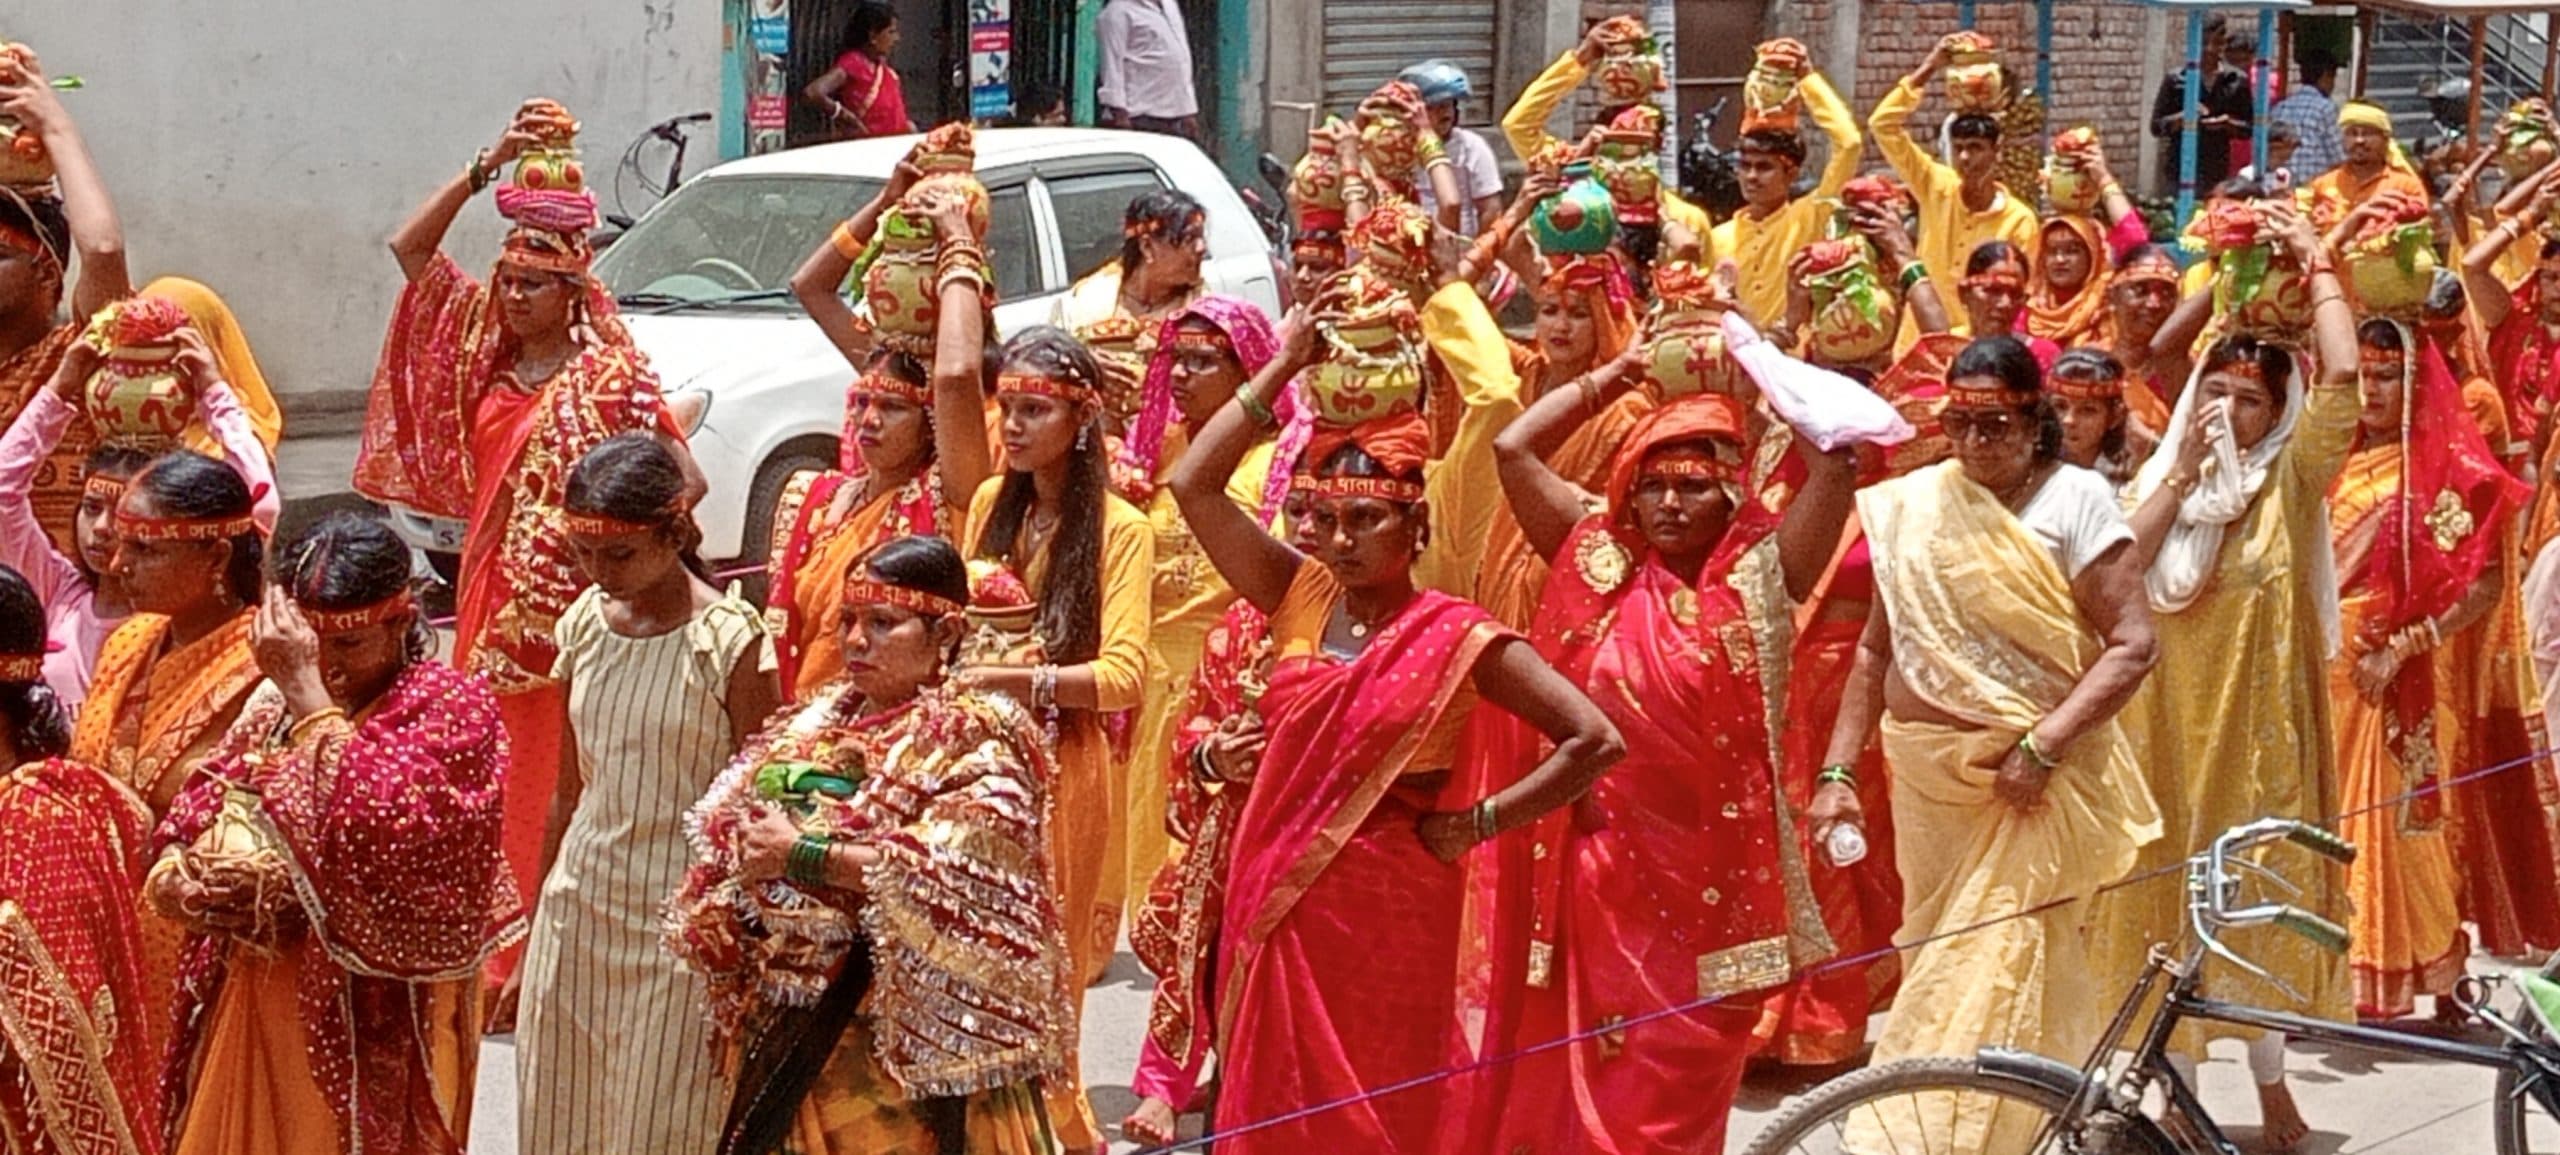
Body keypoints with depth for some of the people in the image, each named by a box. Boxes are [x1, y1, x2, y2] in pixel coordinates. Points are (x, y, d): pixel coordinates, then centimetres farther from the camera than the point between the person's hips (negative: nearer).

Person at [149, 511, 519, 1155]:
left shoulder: (451, 708, -10)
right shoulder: (274, 706, 8)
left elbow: (379, 824, -26)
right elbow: (180, 844, 10)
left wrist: (309, 693, -22)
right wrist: (185, 884, -12)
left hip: (373, 1017, -6)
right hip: (253, 1006, 6)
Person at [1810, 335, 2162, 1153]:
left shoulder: (2074, 500, -6)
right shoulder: (1913, 505, 6)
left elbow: (2133, 644, -12)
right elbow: (1877, 648, 13)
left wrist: (2041, 747, -19)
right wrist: (1838, 771, 6)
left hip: (2038, 779, -5)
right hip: (1927, 775, 5)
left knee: (1992, 978, -10)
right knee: (1936, 960, 12)